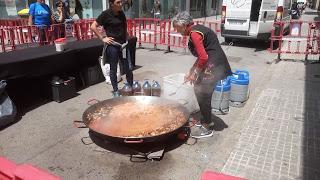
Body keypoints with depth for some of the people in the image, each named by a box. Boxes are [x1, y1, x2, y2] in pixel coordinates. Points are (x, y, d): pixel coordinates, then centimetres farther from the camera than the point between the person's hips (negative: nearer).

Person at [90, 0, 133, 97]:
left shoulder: (121, 13, 8)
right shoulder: (106, 14, -9)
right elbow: (93, 27, -8)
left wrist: (126, 39, 13)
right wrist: (102, 38, -10)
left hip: (123, 44, 5)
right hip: (112, 45, -5)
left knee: (128, 68, 8)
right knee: (113, 68, 7)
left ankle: (131, 87, 25)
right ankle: (115, 90, 19)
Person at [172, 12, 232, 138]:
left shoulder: (194, 33, -15)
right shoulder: (196, 30, 16)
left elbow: (203, 57, -21)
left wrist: (195, 74, -9)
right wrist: (190, 72, 20)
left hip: (213, 66, -10)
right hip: (213, 64, 10)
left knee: (203, 95, -1)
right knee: (199, 89, 19)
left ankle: (207, 128, 12)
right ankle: (206, 120, 32)